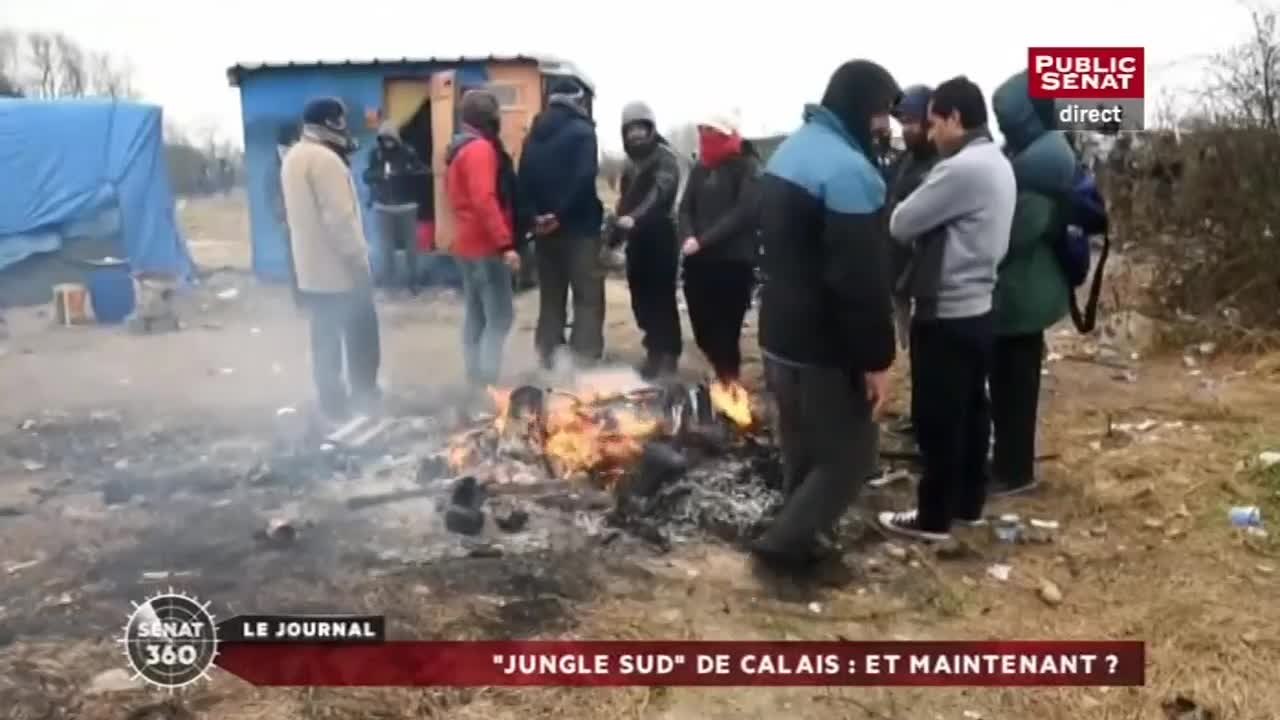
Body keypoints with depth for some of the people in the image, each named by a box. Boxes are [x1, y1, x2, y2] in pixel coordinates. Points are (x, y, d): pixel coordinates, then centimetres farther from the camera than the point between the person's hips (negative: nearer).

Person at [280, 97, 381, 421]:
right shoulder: (325, 159, -19)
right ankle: (364, 397, 8)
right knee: (361, 334, 2)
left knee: (326, 336, 12)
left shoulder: (293, 157, 13)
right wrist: (360, 258, -20)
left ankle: (333, 401, 16)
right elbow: (339, 217, -24)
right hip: (340, 269, -9)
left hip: (311, 269, 9)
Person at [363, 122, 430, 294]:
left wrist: (405, 172, -27)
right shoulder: (375, 154, -1)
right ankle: (388, 283, 13)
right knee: (386, 246, 1)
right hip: (383, 207, 1)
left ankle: (413, 280, 16)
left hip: (406, 206, -1)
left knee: (410, 244, 4)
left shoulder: (407, 153, -7)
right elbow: (367, 176, 1)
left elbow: (424, 172, -12)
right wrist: (380, 174, -19)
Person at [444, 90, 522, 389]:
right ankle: (486, 383, -12)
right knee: (500, 317, -9)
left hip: (468, 244, 10)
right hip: (486, 247, -10)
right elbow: (485, 200, -25)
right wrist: (505, 243, -27)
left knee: (475, 316, 13)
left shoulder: (459, 148, 16)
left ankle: (475, 380, 17)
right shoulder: (481, 148, -15)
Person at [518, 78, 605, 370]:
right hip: (579, 226, -6)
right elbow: (585, 179, -19)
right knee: (588, 296, -2)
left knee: (551, 296, 14)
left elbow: (524, 180, 5)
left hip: (544, 227, 6)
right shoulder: (582, 131, -7)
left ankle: (548, 358, 18)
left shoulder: (534, 134, 13)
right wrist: (562, 214, -14)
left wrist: (536, 214, -3)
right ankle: (585, 359, -7)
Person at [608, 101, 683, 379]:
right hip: (637, 239, 8)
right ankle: (654, 351, 21)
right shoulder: (631, 161, 16)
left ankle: (668, 356, -1)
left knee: (662, 299, -7)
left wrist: (634, 217, -41)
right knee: (642, 300, 10)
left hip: (660, 237, -7)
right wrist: (615, 234, 19)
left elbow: (660, 192, -26)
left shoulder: (665, 157, -9)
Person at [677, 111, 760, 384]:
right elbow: (685, 208, 12)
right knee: (703, 329, 9)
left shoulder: (748, 167, -2)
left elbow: (744, 213, -13)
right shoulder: (699, 169, 17)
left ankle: (730, 380, 10)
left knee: (726, 329, -6)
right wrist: (688, 237, -9)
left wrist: (704, 240, -18)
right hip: (698, 261, 6)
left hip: (733, 261, -6)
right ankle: (724, 374, 30)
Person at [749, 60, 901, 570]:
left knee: (803, 449, 20)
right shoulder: (849, 169, -22)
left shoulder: (789, 152, 9)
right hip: (826, 346, -9)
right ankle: (785, 541, 3)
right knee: (849, 454, 4)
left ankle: (802, 538, 29)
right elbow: (862, 279, -24)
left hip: (779, 333, 10)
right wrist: (877, 358, -17)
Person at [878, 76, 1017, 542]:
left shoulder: (961, 168, -21)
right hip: (976, 308, 10)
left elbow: (900, 224, -15)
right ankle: (968, 503, 28)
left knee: (936, 418, 1)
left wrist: (903, 208, 5)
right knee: (970, 410, 16)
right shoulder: (997, 164, 11)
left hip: (946, 315, -10)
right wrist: (928, 224, 2)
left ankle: (933, 517, 12)